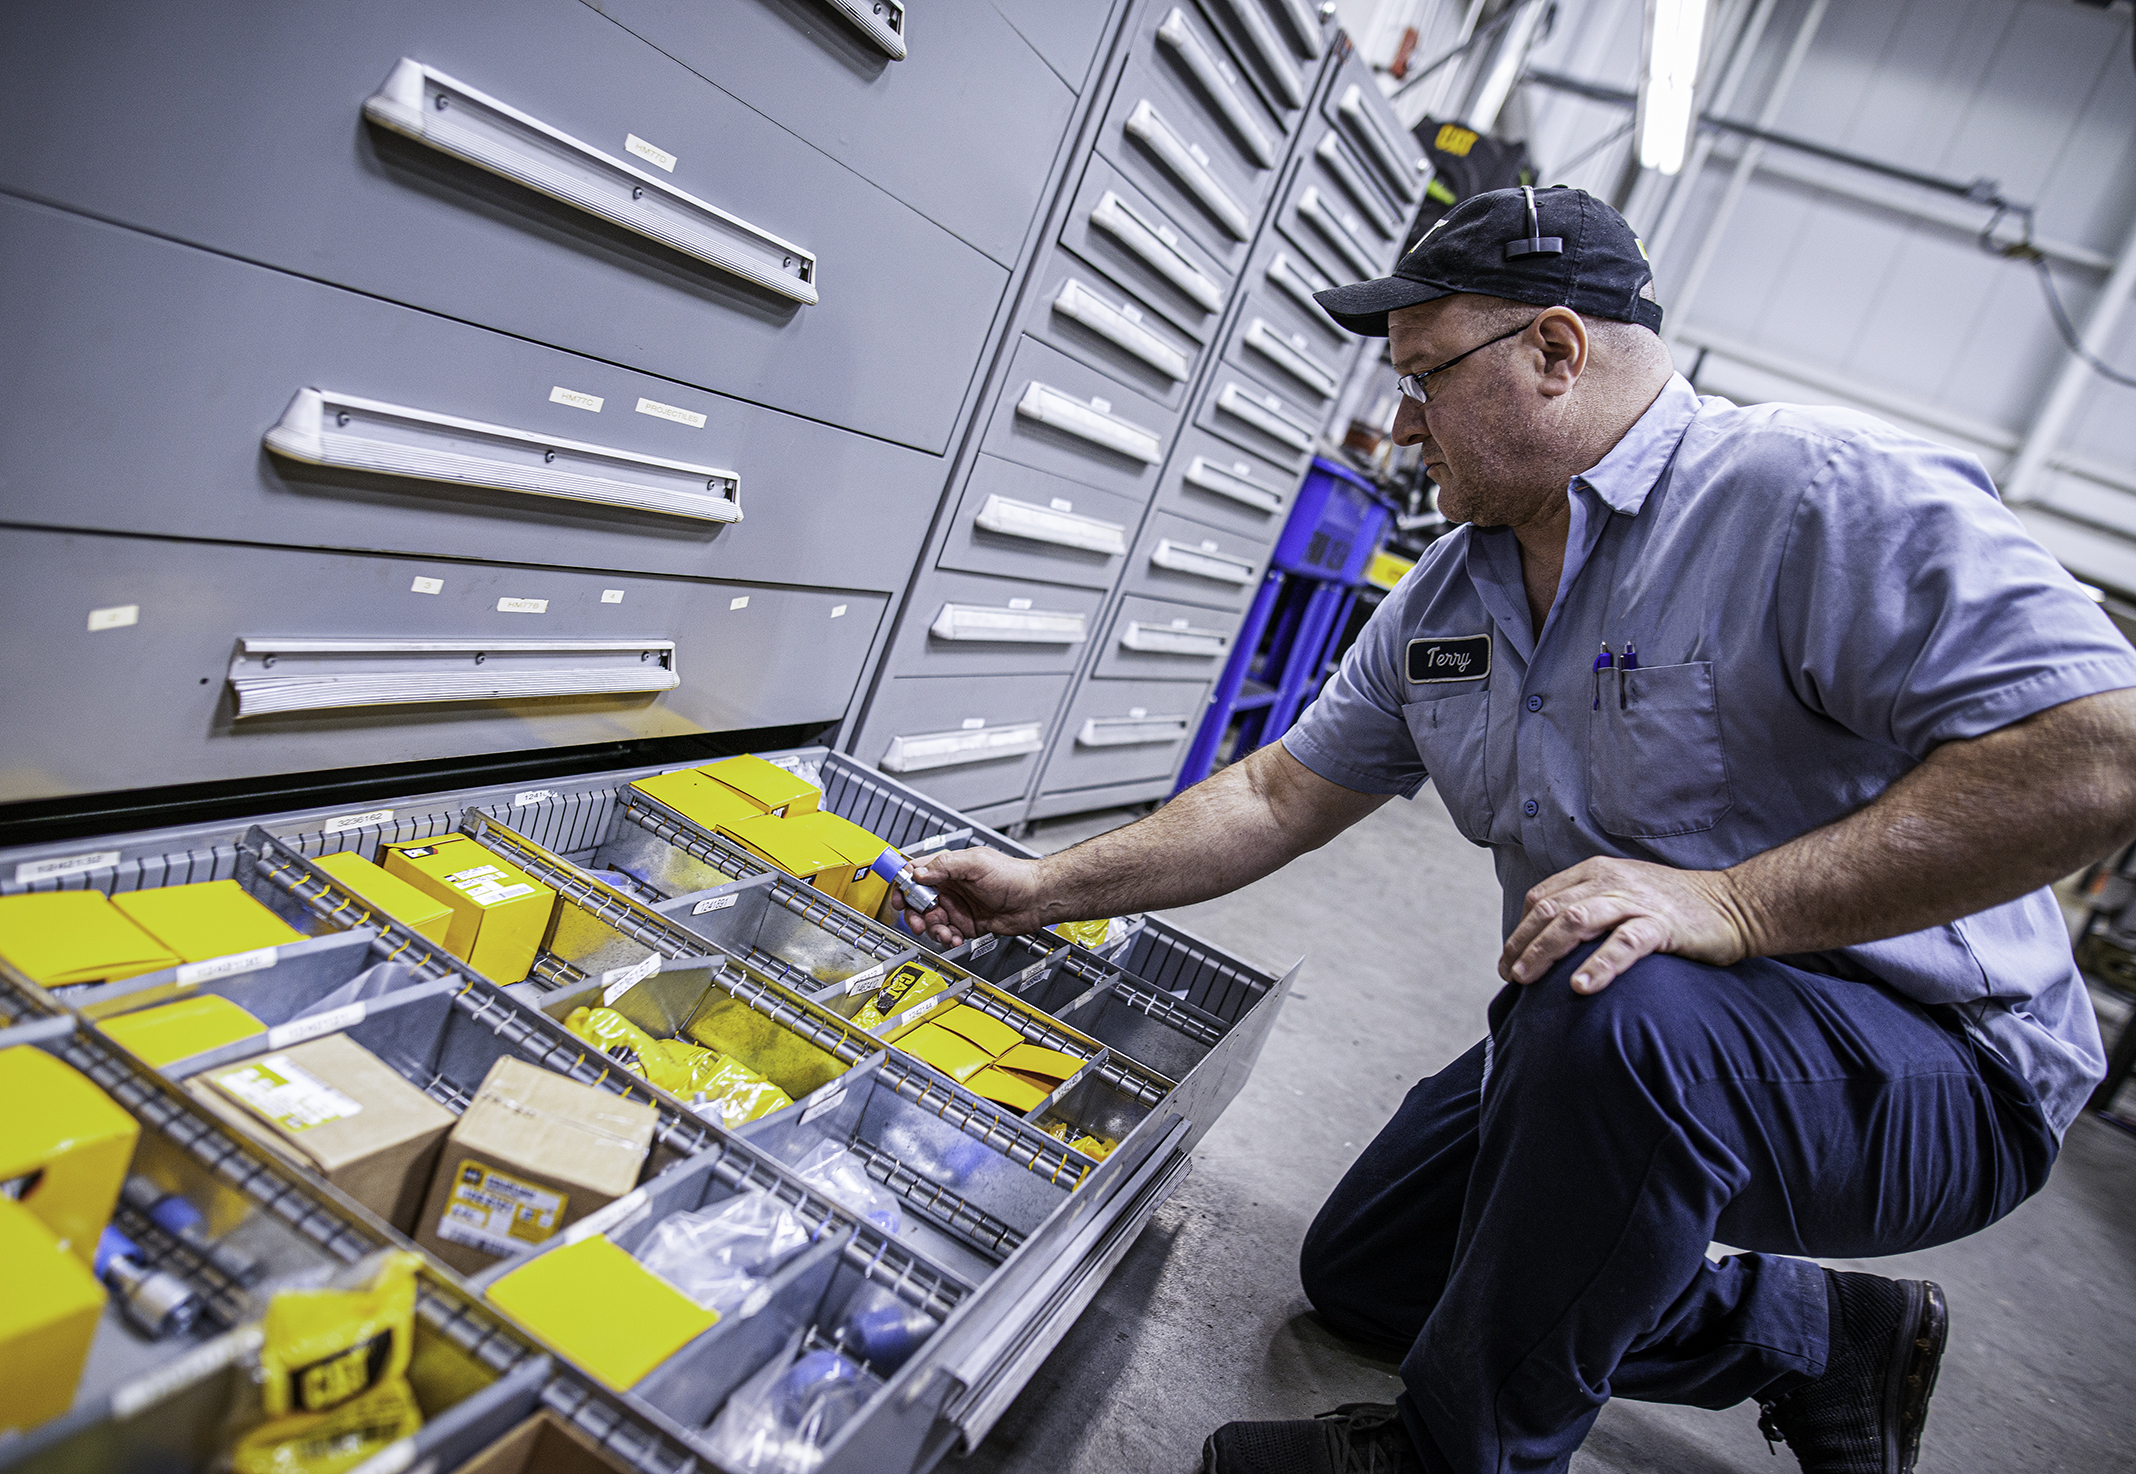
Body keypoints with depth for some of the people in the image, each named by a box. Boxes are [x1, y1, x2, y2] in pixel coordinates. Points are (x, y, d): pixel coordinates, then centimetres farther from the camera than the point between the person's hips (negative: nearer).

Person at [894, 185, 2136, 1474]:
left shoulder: (1830, 495, -20)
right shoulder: (1445, 599, 4)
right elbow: (1279, 798, 8)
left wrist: (1732, 905, -34)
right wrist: (1046, 891, 4)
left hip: (1929, 1070, -7)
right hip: (1604, 1059, 8)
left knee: (1612, 1008, -39)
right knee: (1360, 1272, 13)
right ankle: (1825, 1338, 19)